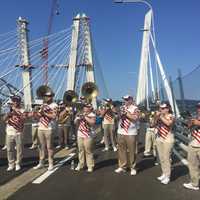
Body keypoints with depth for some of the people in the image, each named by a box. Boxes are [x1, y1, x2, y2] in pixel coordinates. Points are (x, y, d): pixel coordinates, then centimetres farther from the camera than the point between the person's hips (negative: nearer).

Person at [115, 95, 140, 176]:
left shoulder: (135, 108, -4)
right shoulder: (122, 107, 12)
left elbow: (135, 118, -19)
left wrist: (126, 112, -18)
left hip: (131, 133, -5)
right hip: (121, 132, 5)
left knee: (131, 151, 1)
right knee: (121, 150, 10)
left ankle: (132, 167, 13)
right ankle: (122, 166, 20)